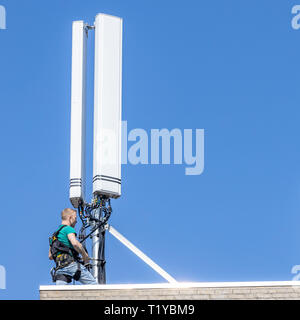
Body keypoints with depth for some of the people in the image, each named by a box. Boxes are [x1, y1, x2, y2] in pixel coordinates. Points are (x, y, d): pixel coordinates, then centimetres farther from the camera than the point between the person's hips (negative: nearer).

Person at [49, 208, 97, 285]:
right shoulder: (68, 229, 1)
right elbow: (75, 243, -19)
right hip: (71, 264, -8)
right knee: (93, 285, -6)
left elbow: (50, 256, 29)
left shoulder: (55, 234, 28)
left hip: (59, 268, 8)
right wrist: (85, 255, -7)